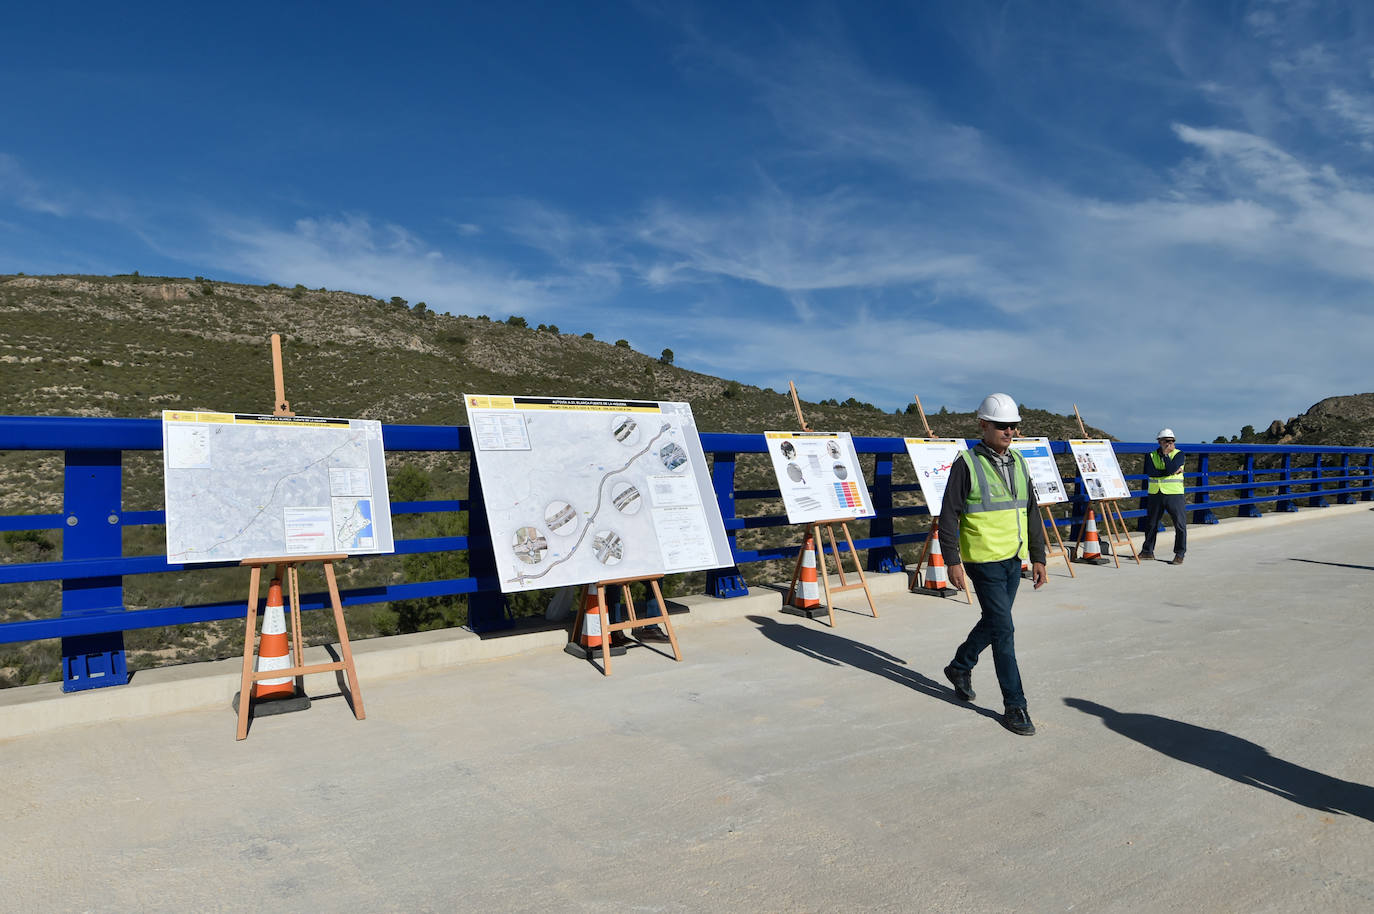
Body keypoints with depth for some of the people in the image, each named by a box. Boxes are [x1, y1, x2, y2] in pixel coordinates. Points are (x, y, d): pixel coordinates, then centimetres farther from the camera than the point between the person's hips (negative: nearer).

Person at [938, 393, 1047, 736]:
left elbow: (1031, 513, 13)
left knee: (993, 622, 18)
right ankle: (1014, 706, 5)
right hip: (984, 561, -7)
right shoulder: (966, 464, -11)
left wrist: (1038, 557, 9)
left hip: (1013, 559, 7)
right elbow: (948, 515, -11)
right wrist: (952, 562, -15)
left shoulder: (1018, 462, 9)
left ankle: (960, 667, 41)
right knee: (1003, 630, -5)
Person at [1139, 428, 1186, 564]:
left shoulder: (1178, 454, -1)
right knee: (1151, 524, 12)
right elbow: (1150, 472, -12)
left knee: (1180, 524, -6)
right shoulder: (1151, 455, 6)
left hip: (1174, 494, -3)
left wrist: (1166, 454, -12)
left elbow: (1171, 469, -19)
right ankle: (1147, 551, 25)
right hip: (1155, 494, 3)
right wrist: (1171, 472, -15)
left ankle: (1179, 555, 4)